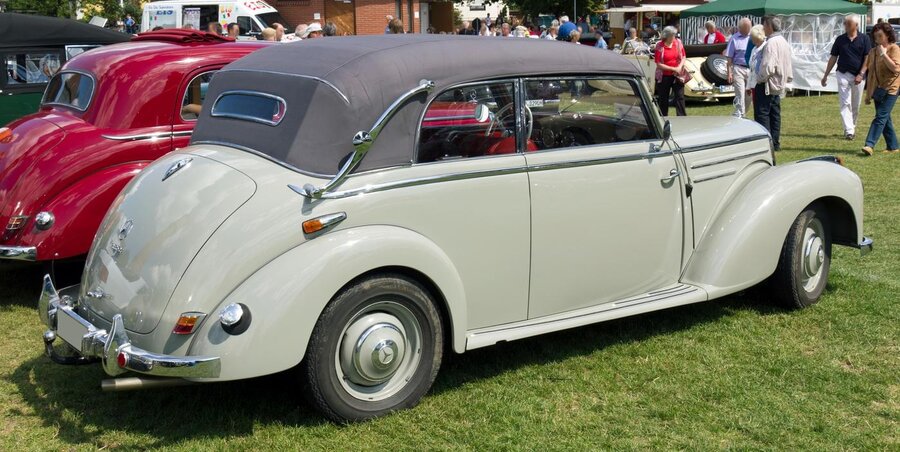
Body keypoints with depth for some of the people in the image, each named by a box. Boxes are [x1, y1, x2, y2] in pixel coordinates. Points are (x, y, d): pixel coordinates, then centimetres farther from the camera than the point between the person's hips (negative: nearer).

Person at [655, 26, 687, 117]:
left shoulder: (678, 42, 1)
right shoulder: (659, 46, -10)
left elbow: (683, 57, 9)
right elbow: (659, 64, -13)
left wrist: (680, 67, -10)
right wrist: (673, 69, -17)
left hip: (677, 76, 2)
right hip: (664, 77, -2)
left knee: (680, 97, -2)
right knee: (663, 99, 8)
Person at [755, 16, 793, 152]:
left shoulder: (771, 43, -20)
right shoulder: (784, 42, 12)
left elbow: (768, 67, -25)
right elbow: (788, 65, 18)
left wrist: (760, 79, -11)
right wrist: (787, 78, 21)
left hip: (767, 84, -10)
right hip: (779, 84, 10)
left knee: (762, 114, -6)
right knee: (775, 114, 13)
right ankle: (775, 143, 16)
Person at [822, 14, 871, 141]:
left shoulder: (864, 38, -1)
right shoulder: (840, 39, 3)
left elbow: (867, 58, -3)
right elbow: (833, 58, 8)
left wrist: (861, 74, -13)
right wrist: (825, 75, 5)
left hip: (858, 76, 0)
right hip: (843, 74, 0)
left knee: (856, 105, 9)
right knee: (845, 103, -8)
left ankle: (852, 127, 26)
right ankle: (849, 131, -13)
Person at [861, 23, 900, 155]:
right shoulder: (873, 52, 13)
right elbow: (870, 72, 17)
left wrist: (883, 54, -19)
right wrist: (868, 94, 16)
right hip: (878, 89, 7)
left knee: (881, 116, -13)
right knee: (885, 118, 10)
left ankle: (870, 145, -21)